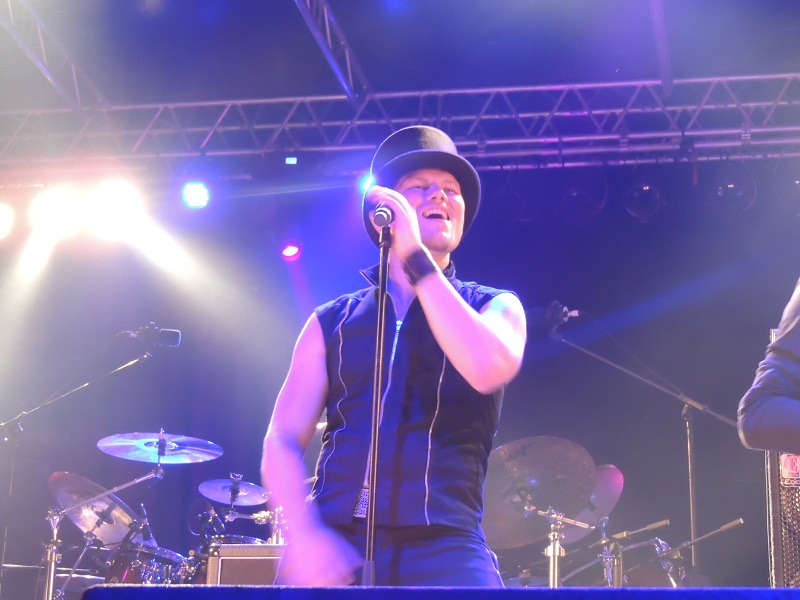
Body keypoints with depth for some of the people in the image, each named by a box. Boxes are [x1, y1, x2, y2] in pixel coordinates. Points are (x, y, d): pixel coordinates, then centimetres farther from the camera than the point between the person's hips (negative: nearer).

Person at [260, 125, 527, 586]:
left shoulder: (494, 307, 12)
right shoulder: (332, 322, 15)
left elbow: (487, 369, -11)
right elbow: (283, 440, 8)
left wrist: (415, 256, -7)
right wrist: (303, 533, -10)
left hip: (444, 548, -1)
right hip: (333, 546, 1)